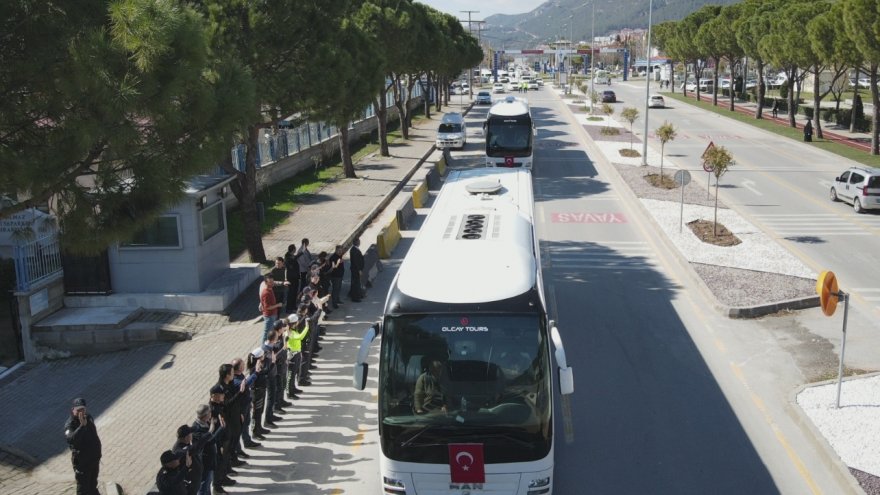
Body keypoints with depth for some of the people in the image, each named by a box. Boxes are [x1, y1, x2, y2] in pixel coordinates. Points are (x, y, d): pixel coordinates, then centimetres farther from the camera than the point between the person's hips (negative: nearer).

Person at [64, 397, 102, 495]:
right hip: (82, 461, -7)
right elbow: (71, 439, -45)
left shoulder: (89, 418, -1)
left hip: (94, 458, 7)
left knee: (93, 484, 26)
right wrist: (82, 425, -52)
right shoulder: (70, 424, -24)